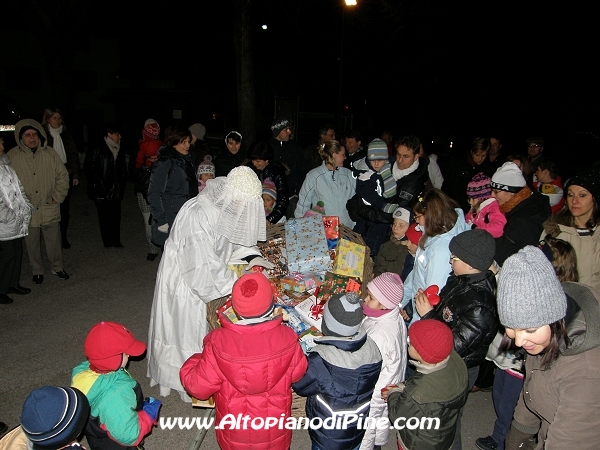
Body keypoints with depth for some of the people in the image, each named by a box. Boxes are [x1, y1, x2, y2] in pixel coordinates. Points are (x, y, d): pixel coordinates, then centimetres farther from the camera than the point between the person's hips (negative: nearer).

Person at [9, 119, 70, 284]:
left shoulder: (50, 153, -1)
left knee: (54, 241, 10)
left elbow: (63, 176, 7)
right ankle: (37, 270, 31)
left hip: (50, 209, 1)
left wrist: (57, 197, 1)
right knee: (32, 244, 12)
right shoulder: (12, 156, -6)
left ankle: (57, 267, 31)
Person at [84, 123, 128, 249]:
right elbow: (89, 167, -7)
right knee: (104, 215, 3)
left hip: (116, 189, 5)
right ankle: (107, 241, 13)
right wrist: (97, 183, -11)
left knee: (116, 215, 3)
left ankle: (115, 240, 13)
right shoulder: (97, 149, -5)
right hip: (102, 191, -4)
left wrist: (122, 183, 11)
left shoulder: (120, 149, 13)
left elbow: (123, 167, 21)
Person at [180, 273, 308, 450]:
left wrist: (193, 362, 2)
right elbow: (298, 373, -7)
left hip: (235, 432, 0)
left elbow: (198, 387, -17)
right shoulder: (286, 338, -26)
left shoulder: (219, 342, -29)